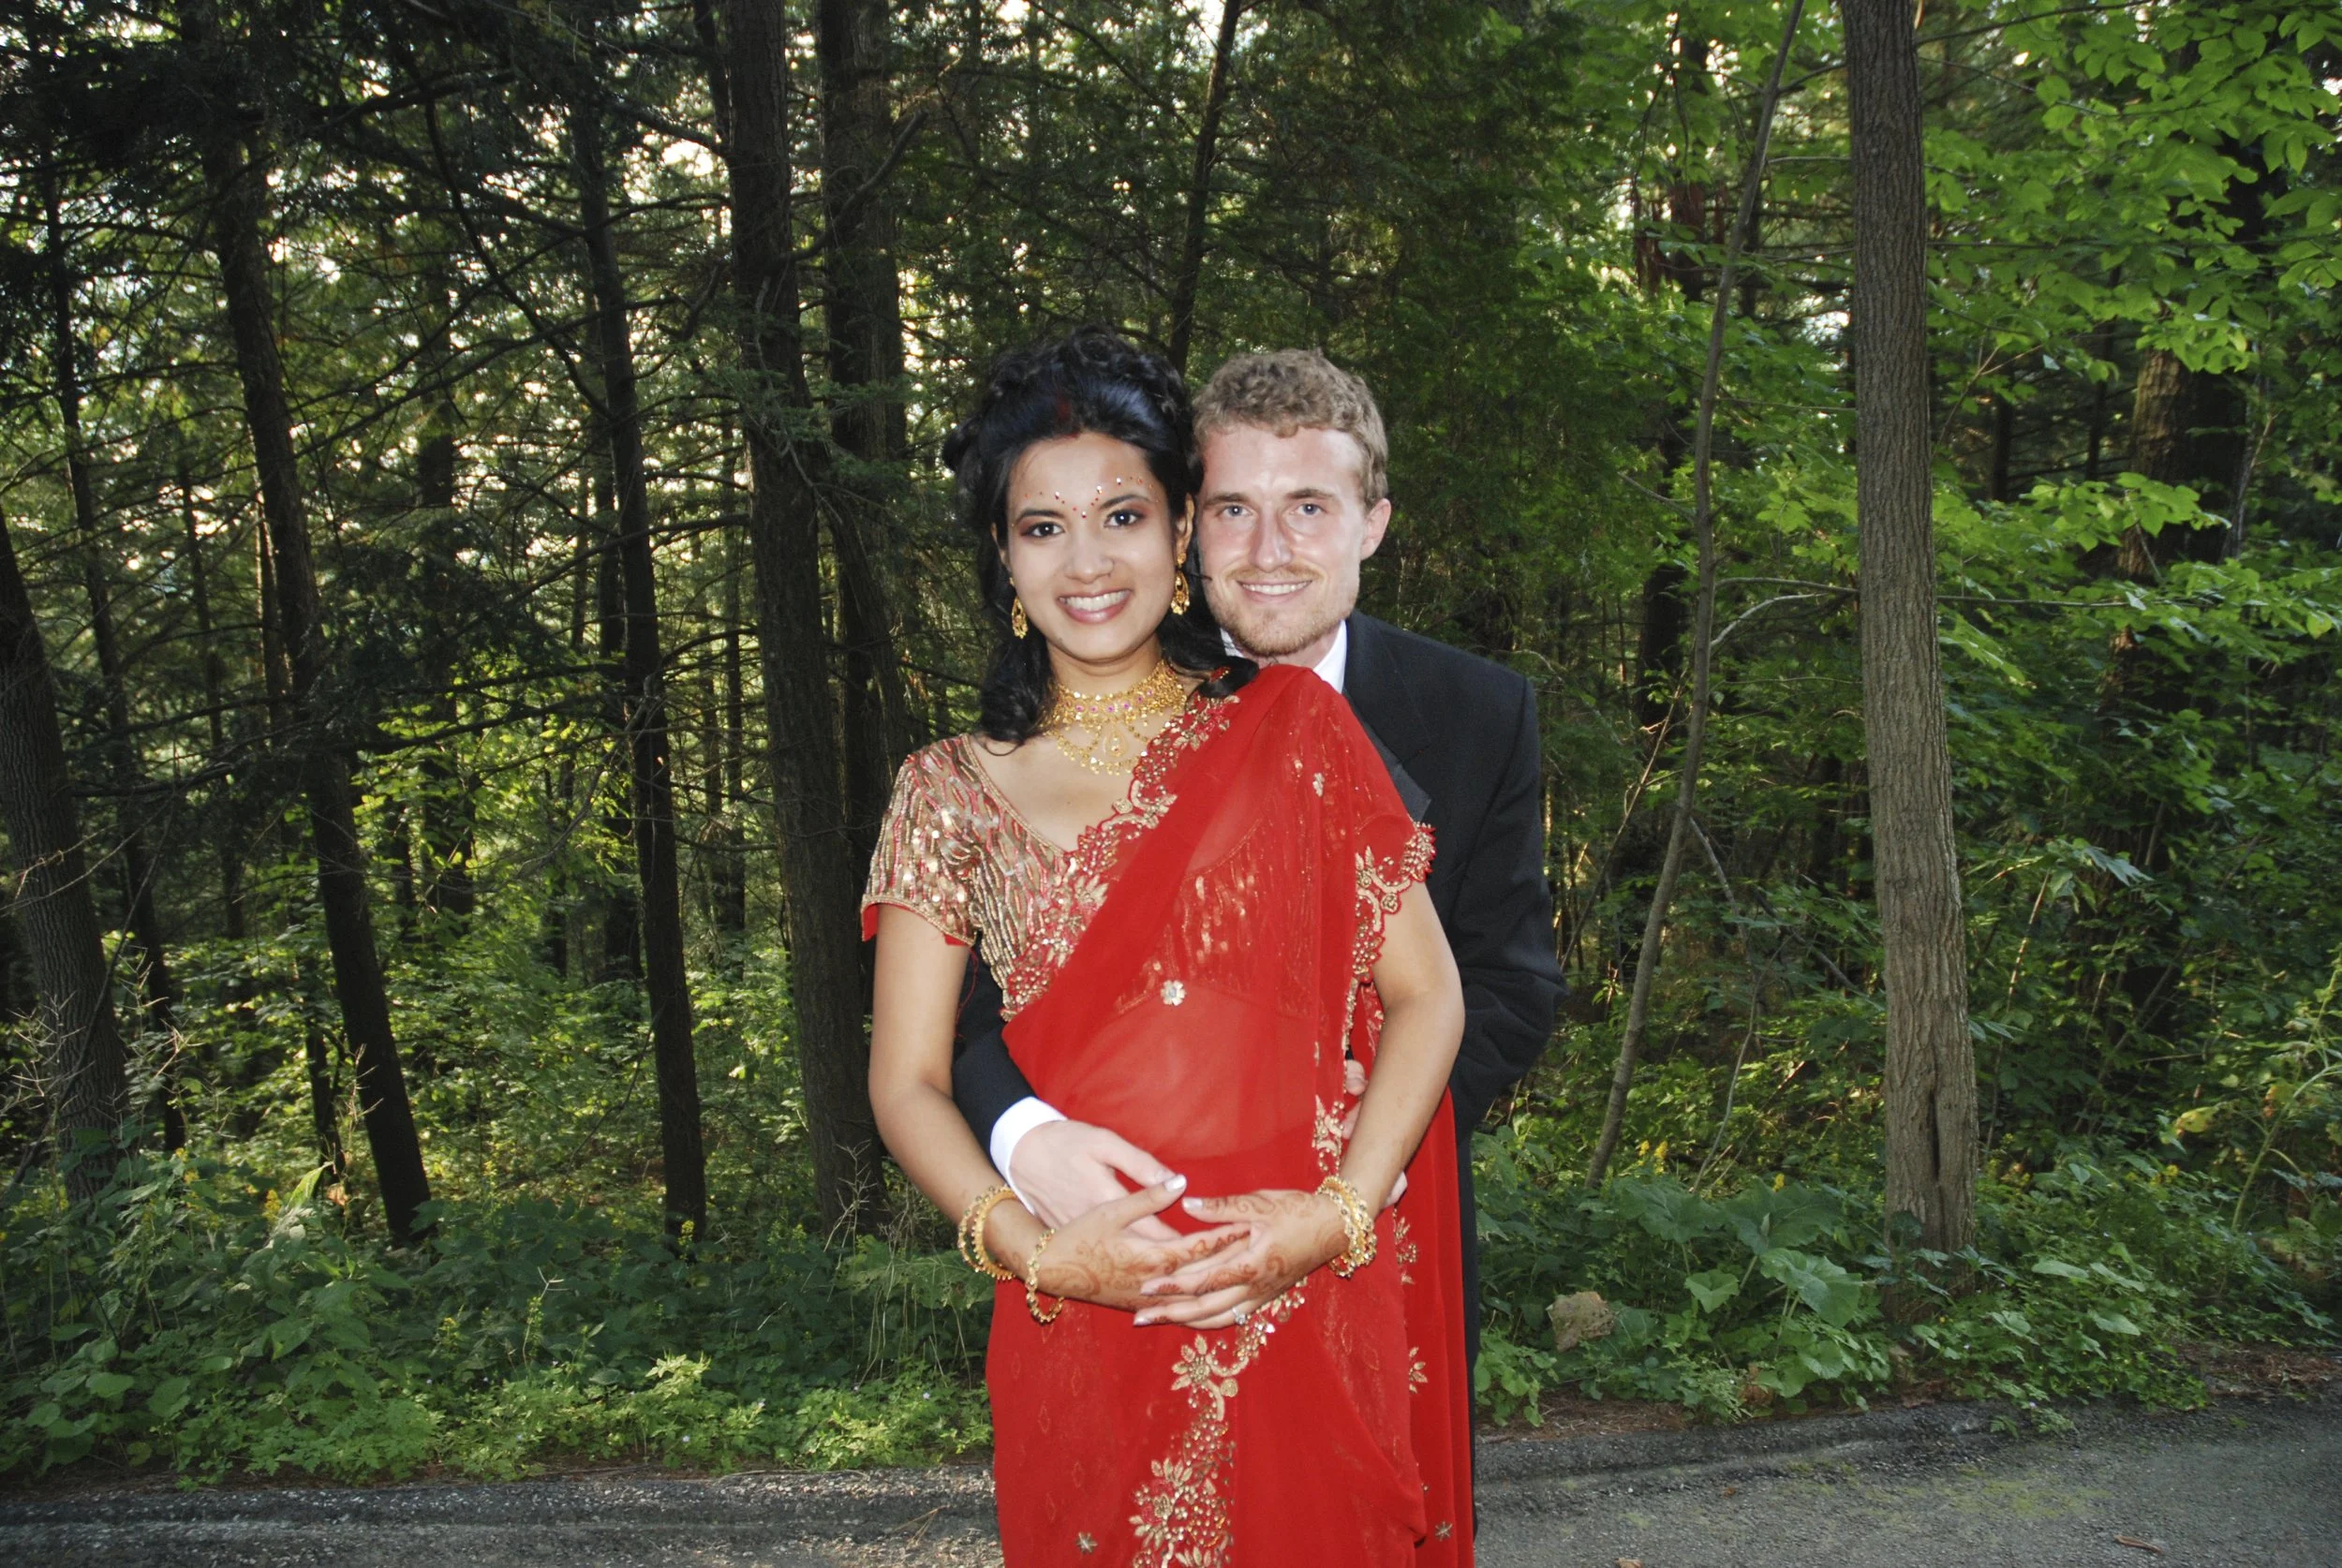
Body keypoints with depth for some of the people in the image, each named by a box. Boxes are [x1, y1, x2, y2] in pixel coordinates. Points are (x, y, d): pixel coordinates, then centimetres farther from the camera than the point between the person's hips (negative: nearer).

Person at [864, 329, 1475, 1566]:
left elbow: (1426, 996, -1)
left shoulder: (1294, 730, 1)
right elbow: (908, 1081, 1)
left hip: (1311, 1311, 0)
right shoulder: (952, 792, 2)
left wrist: (1339, 1210, -13)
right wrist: (1031, 1243, -15)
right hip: (1087, 1327, 0)